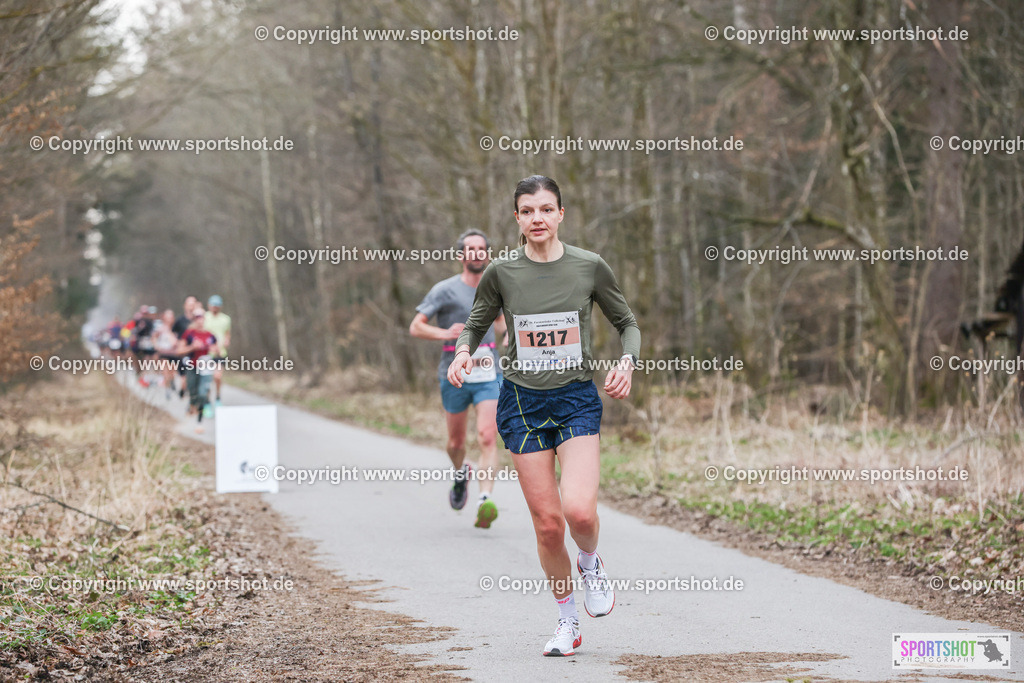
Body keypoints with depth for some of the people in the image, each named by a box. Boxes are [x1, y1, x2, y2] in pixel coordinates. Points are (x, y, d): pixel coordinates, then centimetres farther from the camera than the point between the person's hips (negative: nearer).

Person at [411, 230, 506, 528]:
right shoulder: (445, 290, -5)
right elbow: (415, 327, -6)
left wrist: (505, 332, 6)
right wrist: (445, 333, -23)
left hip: (488, 375, 2)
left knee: (487, 438, -16)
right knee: (456, 443, 10)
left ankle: (485, 502, -24)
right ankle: (461, 474, 44)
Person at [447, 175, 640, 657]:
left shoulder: (590, 267, -2)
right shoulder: (501, 273, -2)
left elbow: (626, 323, 10)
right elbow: (475, 325, 12)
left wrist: (627, 361, -9)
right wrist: (462, 351, -9)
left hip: (577, 400, -1)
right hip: (522, 402, 1)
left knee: (579, 511, -21)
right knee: (547, 522, 0)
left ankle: (590, 563, 15)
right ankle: (567, 622, 19)